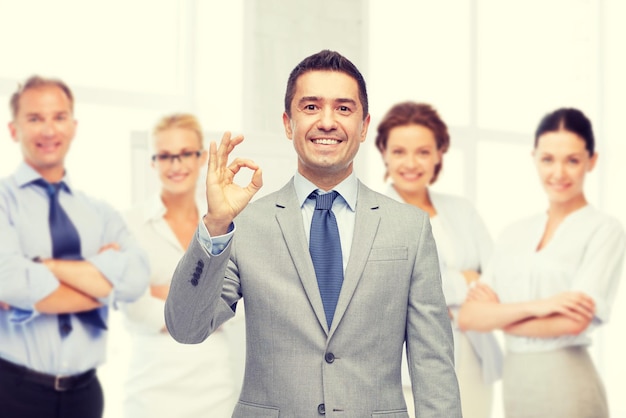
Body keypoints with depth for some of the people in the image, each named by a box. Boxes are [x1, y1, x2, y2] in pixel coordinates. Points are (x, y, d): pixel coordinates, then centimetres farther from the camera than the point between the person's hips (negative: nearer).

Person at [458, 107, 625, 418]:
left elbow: (573, 322, -17)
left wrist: (498, 316, -4)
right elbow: (468, 317, -1)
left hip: (566, 385, -5)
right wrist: (534, 306, -16)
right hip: (514, 384, 5)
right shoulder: (514, 235, 9)